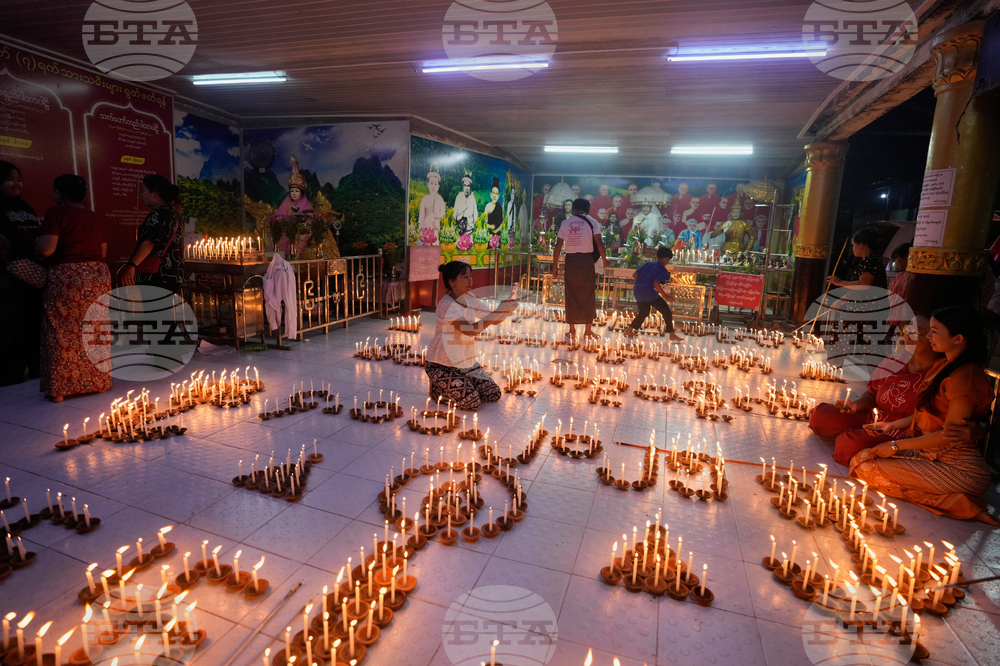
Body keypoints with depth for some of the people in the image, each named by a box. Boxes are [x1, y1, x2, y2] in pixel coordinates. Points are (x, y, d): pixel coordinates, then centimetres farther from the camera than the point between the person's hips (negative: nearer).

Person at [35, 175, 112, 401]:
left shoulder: (56, 213, -6)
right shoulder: (95, 217, 13)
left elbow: (46, 249, -14)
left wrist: (37, 240, 7)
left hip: (67, 278, -5)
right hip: (98, 275, 6)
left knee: (62, 332, 1)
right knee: (96, 331, 11)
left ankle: (59, 389, 5)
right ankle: (98, 382, 18)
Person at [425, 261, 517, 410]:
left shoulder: (470, 300, 2)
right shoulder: (447, 305, -22)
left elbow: (494, 320, 3)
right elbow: (469, 329, -34)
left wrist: (507, 309, -18)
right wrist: (499, 311, -35)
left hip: (466, 362, 8)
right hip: (443, 365, -7)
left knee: (493, 394, -1)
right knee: (472, 402, -16)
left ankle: (455, 386, 20)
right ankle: (437, 389, 9)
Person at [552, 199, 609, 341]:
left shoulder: (565, 223, 8)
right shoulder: (591, 222, 3)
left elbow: (558, 246, 3)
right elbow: (599, 243, -6)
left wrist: (555, 266, 8)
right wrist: (605, 260, 6)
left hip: (570, 260, 2)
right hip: (586, 260, -1)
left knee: (571, 296, 8)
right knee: (588, 296, 8)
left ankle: (572, 331, 13)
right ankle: (587, 331, 12)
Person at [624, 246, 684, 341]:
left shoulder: (647, 264, 15)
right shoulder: (663, 270, -2)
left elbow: (634, 275, 10)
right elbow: (656, 283, -18)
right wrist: (666, 296, -14)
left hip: (637, 291, 7)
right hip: (649, 293, -7)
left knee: (643, 312, 27)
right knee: (667, 312, 7)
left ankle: (629, 331, 23)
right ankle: (672, 335, 9)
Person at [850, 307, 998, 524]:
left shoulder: (965, 378, -22)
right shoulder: (943, 366, 9)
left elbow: (949, 434, -21)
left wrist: (897, 445, -13)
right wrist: (893, 425, 11)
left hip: (957, 465, -10)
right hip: (931, 453, 10)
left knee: (869, 468, -17)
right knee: (862, 458, 3)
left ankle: (963, 505, -7)